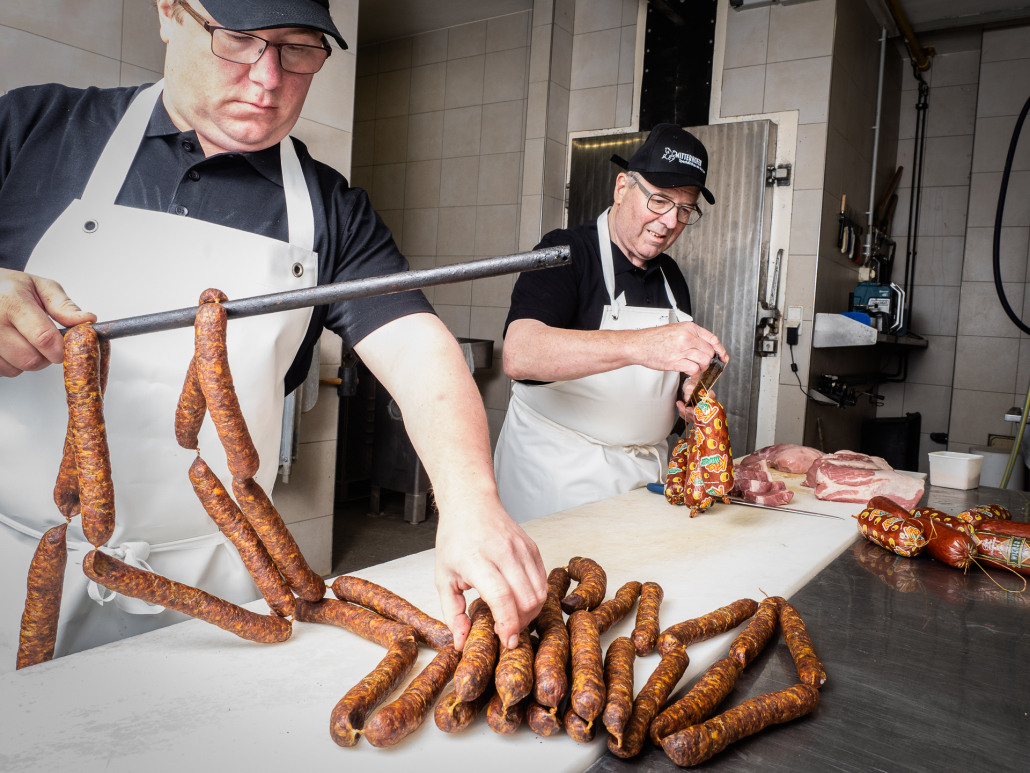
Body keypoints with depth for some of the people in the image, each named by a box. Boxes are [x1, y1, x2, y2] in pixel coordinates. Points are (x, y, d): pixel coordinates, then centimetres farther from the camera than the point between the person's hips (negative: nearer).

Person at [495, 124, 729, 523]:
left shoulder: (671, 276, 12)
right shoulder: (566, 253, -12)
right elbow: (519, 355, -31)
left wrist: (690, 395, 1)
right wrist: (639, 345, -40)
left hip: (645, 474, 7)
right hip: (559, 473, -6)